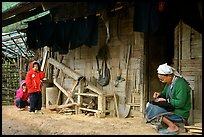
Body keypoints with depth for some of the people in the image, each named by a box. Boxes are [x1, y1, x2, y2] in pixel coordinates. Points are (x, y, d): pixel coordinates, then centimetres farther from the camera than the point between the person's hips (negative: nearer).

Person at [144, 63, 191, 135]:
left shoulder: (180, 84, -22)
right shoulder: (169, 83, 6)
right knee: (149, 105, 8)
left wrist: (165, 100, -21)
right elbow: (165, 93, 22)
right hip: (172, 108, 10)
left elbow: (180, 103, -27)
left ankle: (173, 127, -14)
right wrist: (159, 94, -1)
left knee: (153, 110, -21)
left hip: (180, 114, -10)